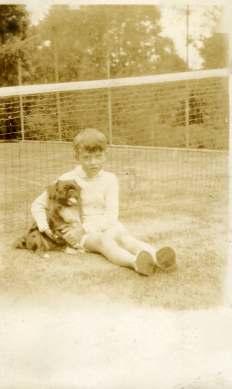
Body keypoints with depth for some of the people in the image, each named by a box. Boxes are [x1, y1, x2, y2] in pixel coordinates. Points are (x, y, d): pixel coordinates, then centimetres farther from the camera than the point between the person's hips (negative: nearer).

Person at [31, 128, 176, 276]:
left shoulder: (109, 179, 6)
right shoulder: (67, 180, 4)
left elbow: (111, 215, -2)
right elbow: (38, 204, 11)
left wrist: (82, 229, -15)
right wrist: (44, 227, -8)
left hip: (108, 226, 2)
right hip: (85, 235, -2)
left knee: (123, 235, -33)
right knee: (104, 240, -36)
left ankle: (157, 257, -64)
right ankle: (136, 261, -69)